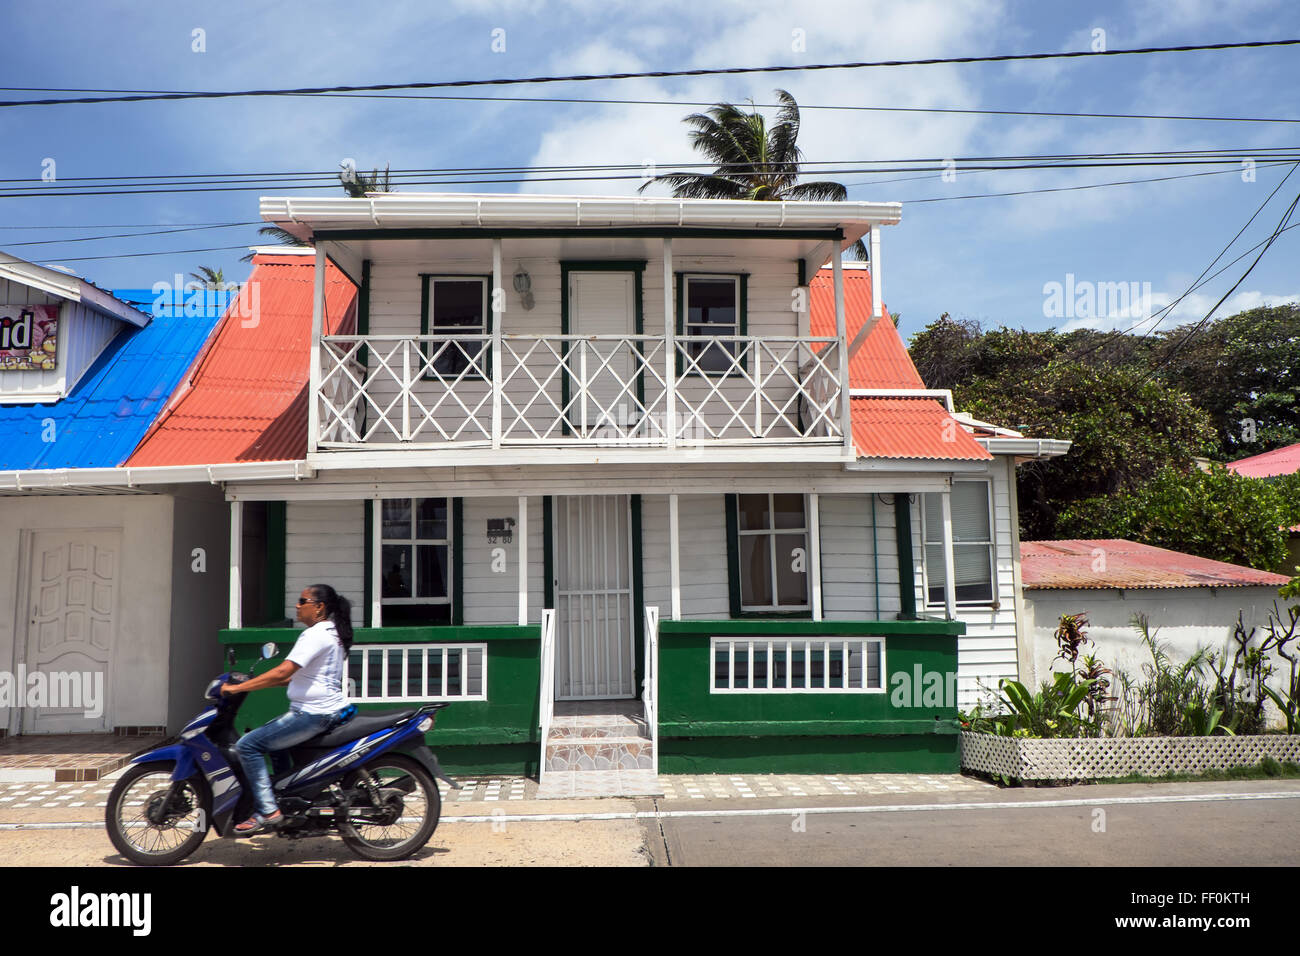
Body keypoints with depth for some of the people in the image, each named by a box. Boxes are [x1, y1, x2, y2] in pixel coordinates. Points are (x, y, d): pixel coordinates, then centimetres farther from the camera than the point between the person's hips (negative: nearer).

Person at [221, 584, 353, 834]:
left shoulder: (315, 635, -15)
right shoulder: (332, 632, 16)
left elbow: (283, 672, -24)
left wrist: (238, 687, -18)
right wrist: (257, 683, 18)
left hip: (313, 714, -11)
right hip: (330, 710, 11)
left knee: (248, 745, -9)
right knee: (268, 736, 28)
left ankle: (267, 811, -10)